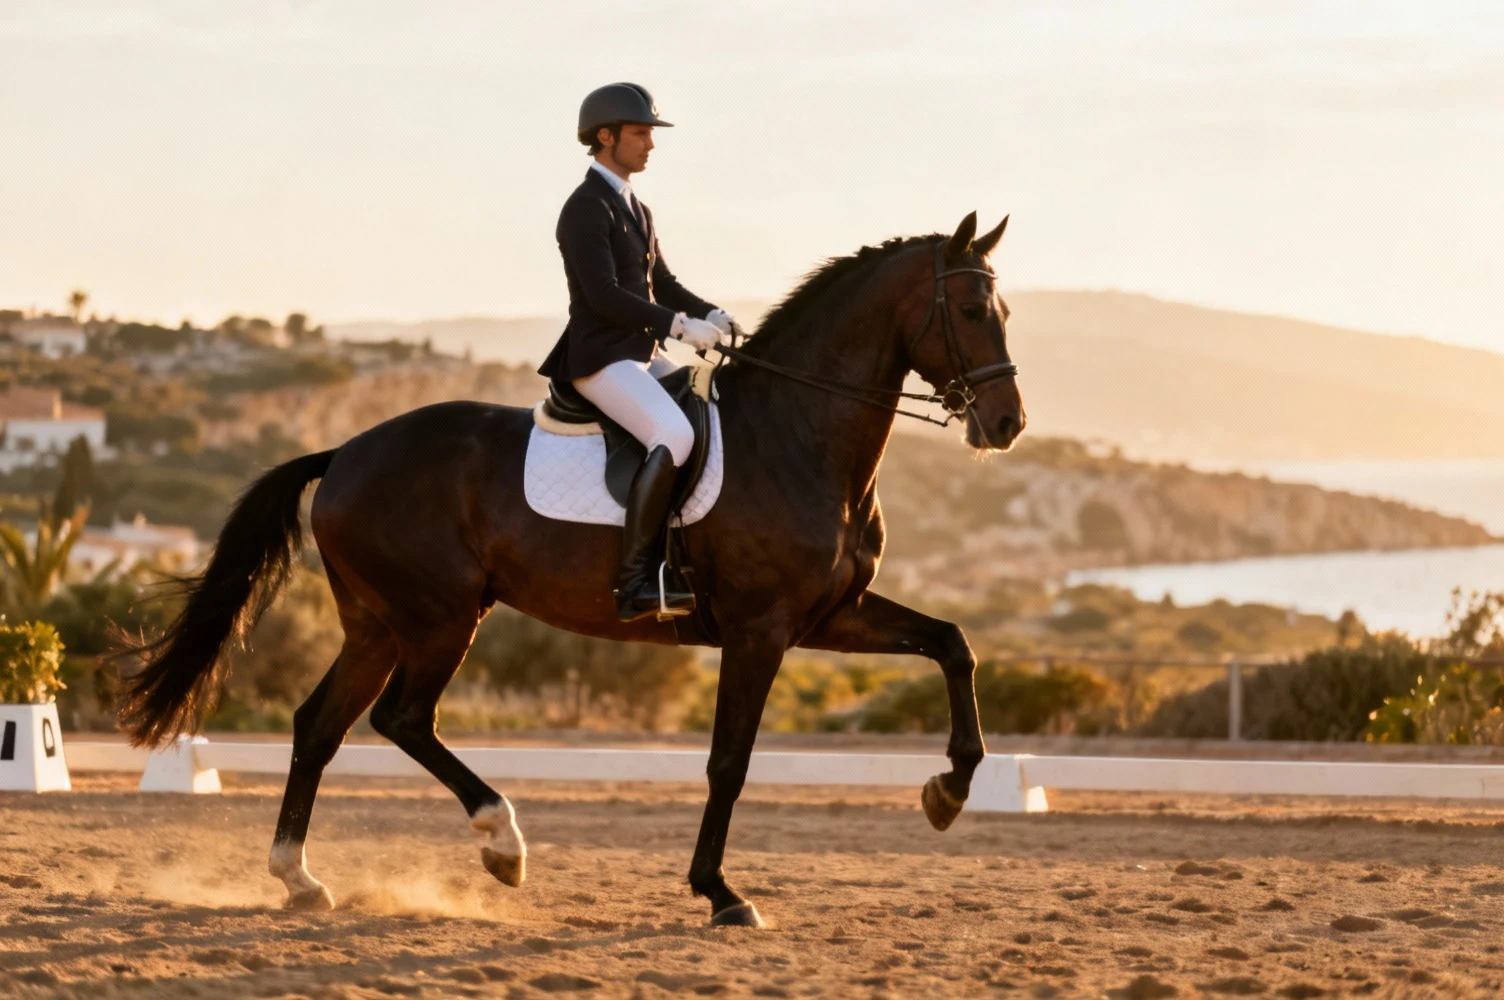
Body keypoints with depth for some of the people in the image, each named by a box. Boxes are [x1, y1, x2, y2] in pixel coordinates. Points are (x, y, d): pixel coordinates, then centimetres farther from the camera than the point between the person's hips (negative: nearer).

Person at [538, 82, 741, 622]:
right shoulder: (586, 208, -11)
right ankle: (634, 581, -32)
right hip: (601, 360, -10)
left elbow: (663, 284, 22)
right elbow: (605, 295, -21)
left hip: (642, 357, 10)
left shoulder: (636, 211, 18)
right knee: (674, 436, -31)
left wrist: (711, 315, 2)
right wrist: (680, 326, -24)